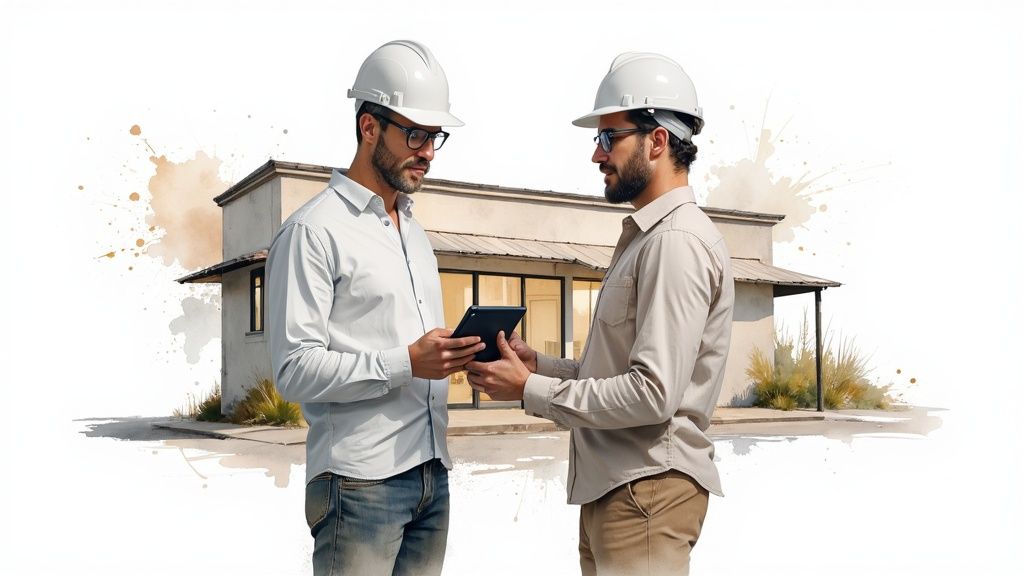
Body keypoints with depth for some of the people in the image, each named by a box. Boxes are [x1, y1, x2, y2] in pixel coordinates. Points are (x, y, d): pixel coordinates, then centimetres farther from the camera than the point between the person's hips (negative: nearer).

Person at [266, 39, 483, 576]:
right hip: (360, 480, -7)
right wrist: (406, 363, -22)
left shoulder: (415, 231, 18)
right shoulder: (313, 230, -8)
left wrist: (455, 353, 4)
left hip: (432, 472, 7)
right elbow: (295, 370, -15)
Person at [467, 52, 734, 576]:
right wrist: (539, 363, 3)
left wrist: (530, 389, -16)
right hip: (610, 488, 9)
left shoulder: (677, 241, -16)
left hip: (646, 490, -9)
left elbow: (652, 394, -23)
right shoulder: (644, 237, 15)